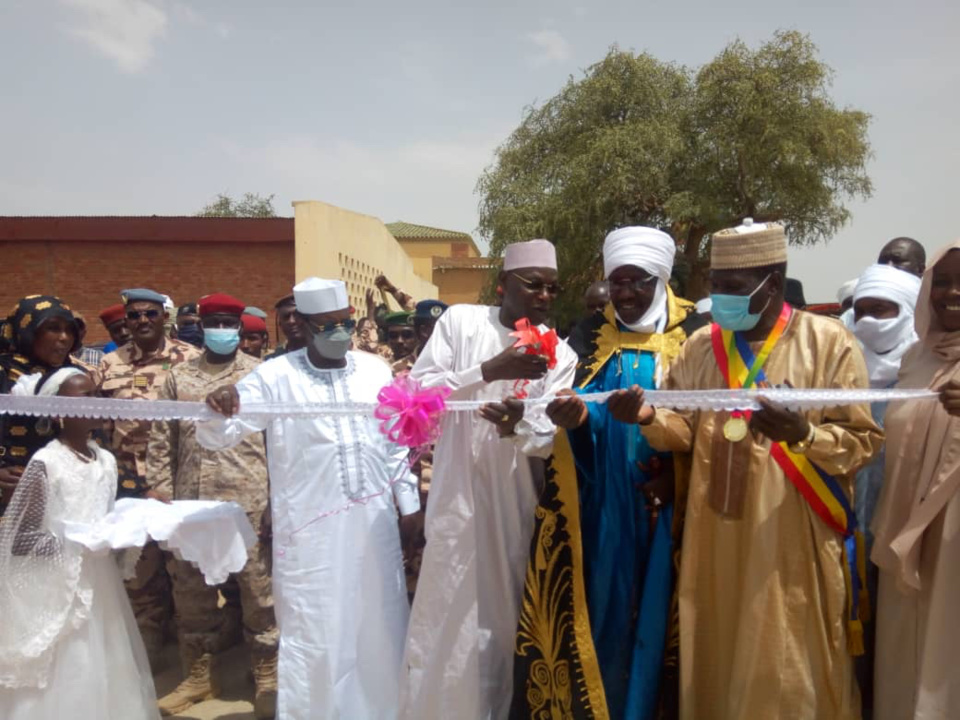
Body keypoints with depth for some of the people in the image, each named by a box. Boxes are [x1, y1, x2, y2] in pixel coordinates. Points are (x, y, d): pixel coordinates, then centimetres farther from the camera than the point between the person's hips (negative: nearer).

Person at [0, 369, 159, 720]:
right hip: (58, 594, -6)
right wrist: (78, 545, -18)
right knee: (61, 687, 3)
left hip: (100, 588, 6)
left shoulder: (106, 460, 5)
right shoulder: (45, 464, -14)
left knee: (104, 681, 13)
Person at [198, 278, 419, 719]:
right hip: (309, 532, -3)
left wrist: (408, 506, 12)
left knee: (379, 627, 16)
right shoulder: (275, 377, -6)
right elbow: (216, 437, -8)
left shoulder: (376, 370, 4)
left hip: (374, 526, 4)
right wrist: (217, 410, -31)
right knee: (313, 636, 9)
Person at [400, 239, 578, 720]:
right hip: (457, 497, -2)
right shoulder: (460, 321, -2)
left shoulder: (560, 355, 2)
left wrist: (517, 426, -27)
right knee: (446, 616, 4)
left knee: (502, 620, 12)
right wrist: (490, 369, -22)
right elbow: (418, 392, -10)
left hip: (515, 503, 2)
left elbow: (547, 440, -4)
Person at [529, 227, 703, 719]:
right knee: (604, 610, 7)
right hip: (603, 503, 2)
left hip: (668, 504, -1)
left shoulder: (696, 333, -1)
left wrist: (679, 475, -12)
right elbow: (582, 413, -4)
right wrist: (574, 416, -27)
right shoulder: (589, 336, 5)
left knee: (656, 613, 6)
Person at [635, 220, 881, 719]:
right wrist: (650, 417, -14)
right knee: (718, 664, 14)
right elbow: (686, 430, 6)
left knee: (790, 674, 8)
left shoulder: (828, 342, -5)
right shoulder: (700, 345, 6)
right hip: (717, 542, 4)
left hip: (794, 544, -3)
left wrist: (802, 433, -25)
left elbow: (863, 440, -7)